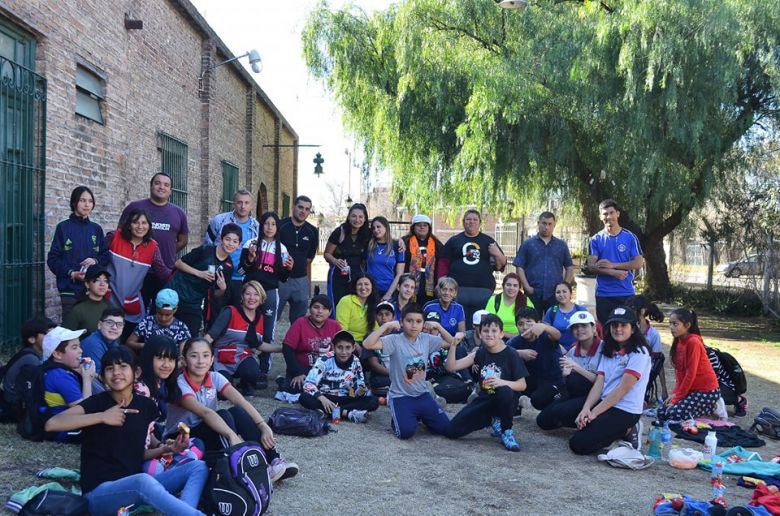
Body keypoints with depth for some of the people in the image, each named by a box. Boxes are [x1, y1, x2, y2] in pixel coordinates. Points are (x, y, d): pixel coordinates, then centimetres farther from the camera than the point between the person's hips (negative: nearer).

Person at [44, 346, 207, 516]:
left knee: (198, 467, -12)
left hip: (136, 486, 6)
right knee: (144, 480, -39)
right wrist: (102, 416, -22)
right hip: (100, 493, -6)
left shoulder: (147, 406, 8)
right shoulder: (97, 403, -5)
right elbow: (52, 424, -21)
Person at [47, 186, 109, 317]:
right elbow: (53, 259, -2)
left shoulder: (96, 229, 10)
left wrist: (96, 261, -10)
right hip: (70, 289, -3)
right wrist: (71, 273, -15)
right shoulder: (63, 227, 0)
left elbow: (105, 255, 11)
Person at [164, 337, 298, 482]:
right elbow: (204, 412, -38)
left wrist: (264, 427, -33)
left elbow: (242, 403, -18)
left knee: (237, 412, -23)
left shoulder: (214, 378, -6)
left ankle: (272, 459, -26)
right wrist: (232, 436, -52)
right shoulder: (179, 385, -21)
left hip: (209, 436, 5)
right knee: (223, 416, -29)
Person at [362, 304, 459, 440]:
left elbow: (450, 342, 10)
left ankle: (419, 416, 26)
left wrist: (438, 326, -3)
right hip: (401, 396, -4)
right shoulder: (395, 340, -15)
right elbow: (367, 344, -28)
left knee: (444, 427, -3)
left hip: (422, 394, 5)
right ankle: (398, 418, 13)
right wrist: (386, 325, -29)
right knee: (406, 432, -24)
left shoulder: (426, 339, 0)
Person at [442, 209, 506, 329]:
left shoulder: (488, 241, 15)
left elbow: (501, 264, 16)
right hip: (457, 289, 0)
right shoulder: (454, 241, 12)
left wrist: (498, 254, -5)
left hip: (483, 290, 0)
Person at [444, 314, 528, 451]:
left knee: (505, 391, -41)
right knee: (452, 431, -11)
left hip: (505, 402, -4)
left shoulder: (510, 354, -9)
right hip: (484, 400, 4)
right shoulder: (480, 353, 3)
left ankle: (507, 432, -14)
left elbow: (522, 385, -9)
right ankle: (494, 421, 10)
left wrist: (503, 382, -29)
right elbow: (451, 367, -4)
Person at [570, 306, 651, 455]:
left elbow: (623, 389, -16)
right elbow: (599, 383, 3)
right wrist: (586, 409, -15)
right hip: (604, 403, 8)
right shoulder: (608, 351, 13)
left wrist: (594, 413, -17)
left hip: (625, 411, -8)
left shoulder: (639, 353, -10)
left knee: (579, 444, -18)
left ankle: (626, 432, 1)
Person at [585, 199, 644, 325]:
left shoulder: (630, 237, 4)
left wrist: (612, 265, -14)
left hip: (626, 293, -1)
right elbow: (591, 266, -3)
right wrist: (613, 272, -18)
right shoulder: (596, 239, 5)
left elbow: (638, 263, -3)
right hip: (603, 294, 1)